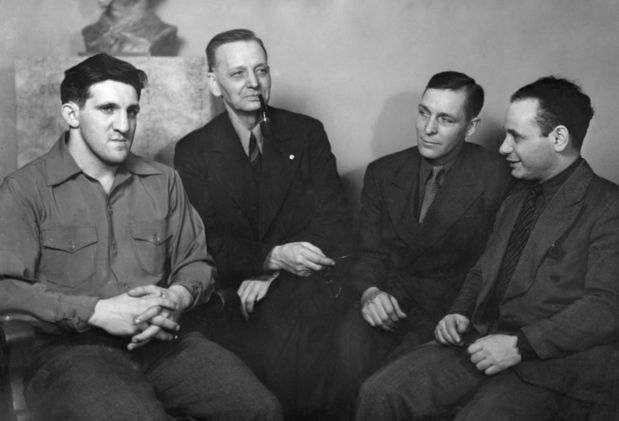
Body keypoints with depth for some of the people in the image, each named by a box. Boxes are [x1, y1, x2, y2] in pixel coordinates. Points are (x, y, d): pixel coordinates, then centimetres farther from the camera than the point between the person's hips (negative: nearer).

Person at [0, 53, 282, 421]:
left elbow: (196, 261, 16)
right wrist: (96, 311, -16)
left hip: (162, 337, 4)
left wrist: (177, 297, -7)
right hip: (75, 348, -3)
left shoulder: (163, 181, 16)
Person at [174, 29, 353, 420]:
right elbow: (205, 241, -1)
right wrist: (272, 257, -19)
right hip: (234, 289, 0)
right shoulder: (193, 151, 6)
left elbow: (335, 220, 1)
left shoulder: (306, 133, 8)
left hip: (304, 282, 1)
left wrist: (272, 274, -13)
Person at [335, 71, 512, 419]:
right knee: (348, 352, -26)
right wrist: (370, 292, -12)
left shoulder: (496, 179, -4)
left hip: (451, 309, -3)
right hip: (389, 299, 3)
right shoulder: (383, 173, 9)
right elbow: (369, 253, 9)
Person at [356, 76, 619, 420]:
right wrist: (460, 313, 5)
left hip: (548, 363, -6)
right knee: (379, 393, -12)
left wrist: (520, 344, -19)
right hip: (482, 343, 6)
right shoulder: (515, 202, 20)